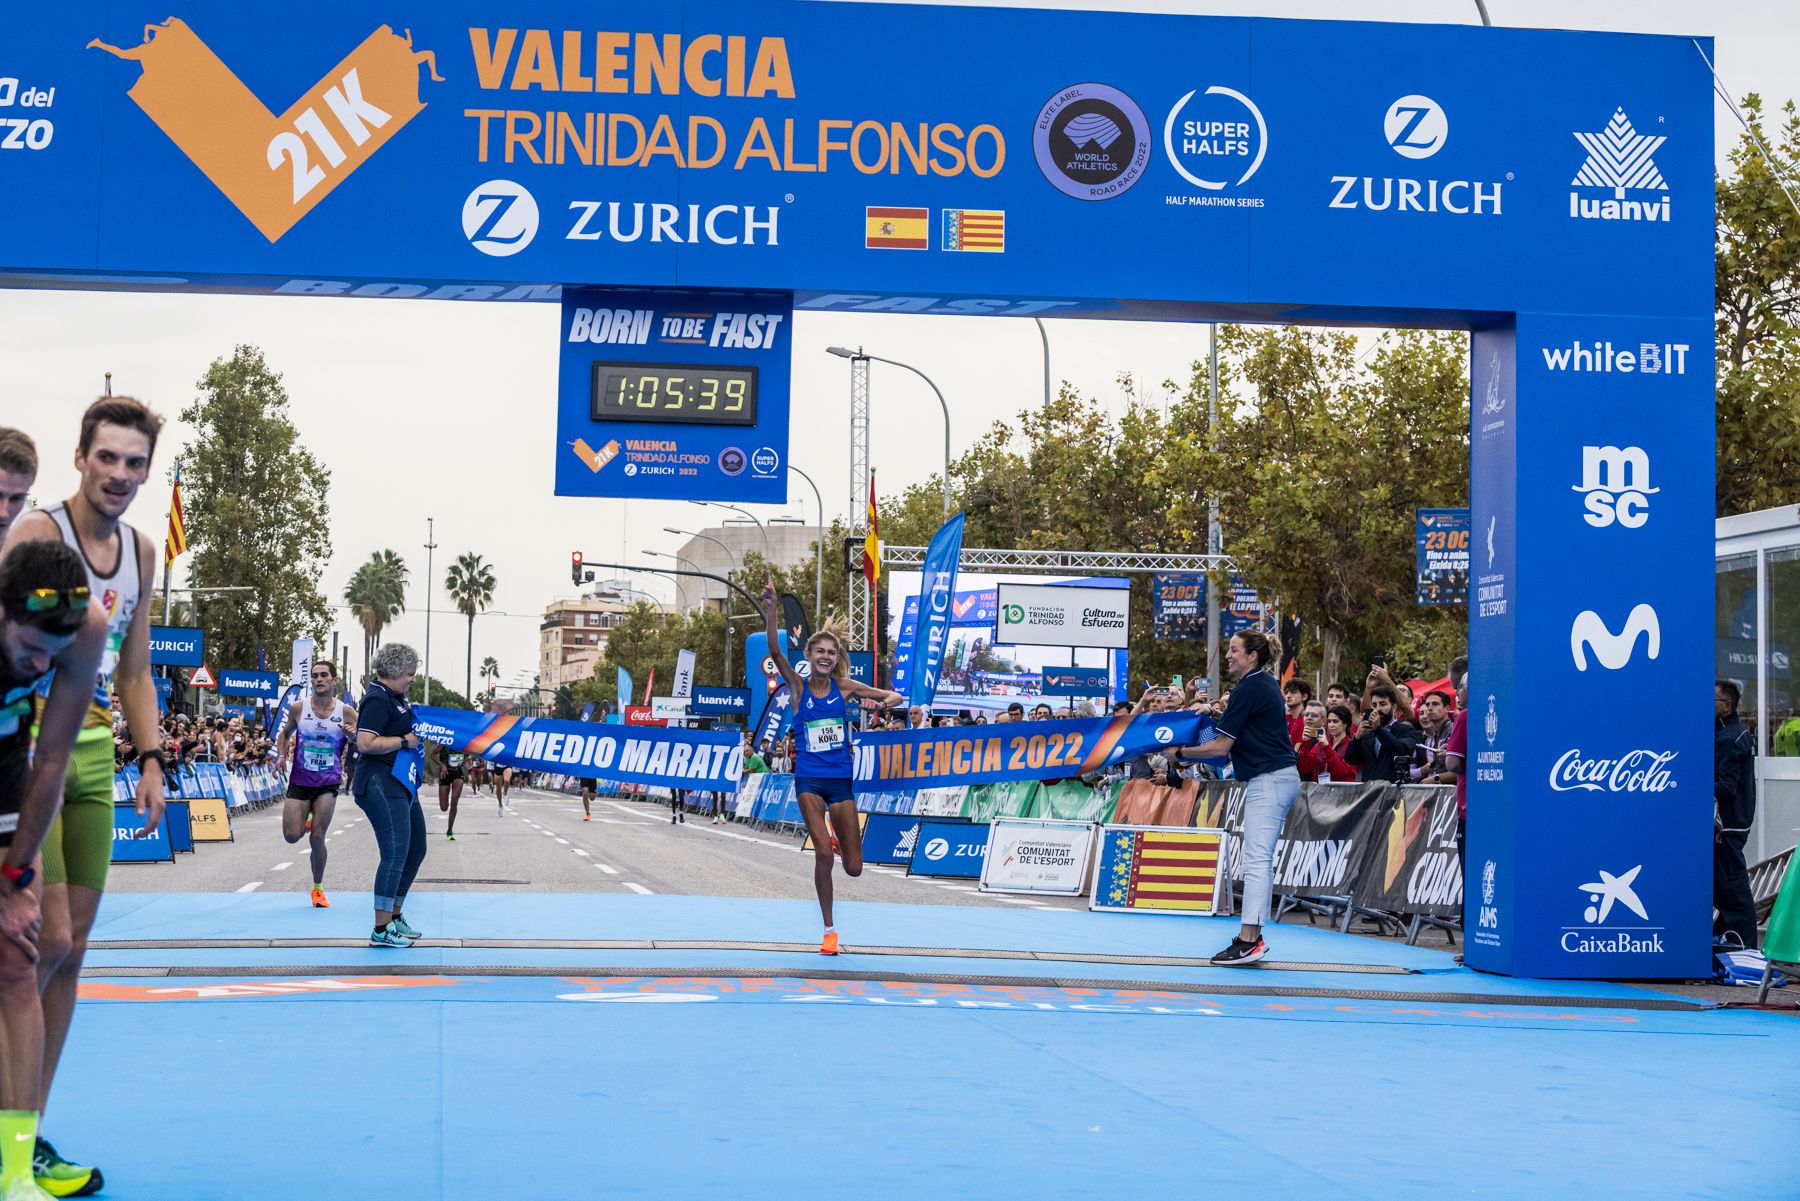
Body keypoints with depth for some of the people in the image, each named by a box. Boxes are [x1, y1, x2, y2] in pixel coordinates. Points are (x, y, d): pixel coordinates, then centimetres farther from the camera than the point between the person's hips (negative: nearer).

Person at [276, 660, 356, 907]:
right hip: (300, 781, 1)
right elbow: (285, 734, 16)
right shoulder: (298, 708, -1)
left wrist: (353, 736, -20)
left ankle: (318, 888, 11)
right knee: (292, 836, -6)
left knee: (317, 838, -6)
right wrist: (281, 756, -1)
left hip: (328, 782, -1)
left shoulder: (346, 712, -3)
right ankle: (307, 823, 31)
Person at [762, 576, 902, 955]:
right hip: (809, 779, -2)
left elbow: (896, 698, 5)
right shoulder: (798, 686, -1)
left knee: (853, 867, 1)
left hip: (840, 779, 2)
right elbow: (776, 653, -17)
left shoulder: (845, 687, 2)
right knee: (824, 854, -18)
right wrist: (771, 612, -30)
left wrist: (880, 702, -18)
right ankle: (829, 930, -2)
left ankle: (833, 836, 38)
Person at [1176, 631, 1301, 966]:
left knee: (1256, 859, -14)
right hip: (1282, 777, 11)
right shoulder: (1267, 684, 15)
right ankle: (1253, 936, 13)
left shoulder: (1248, 689, -14)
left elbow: (1222, 746, -14)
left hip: (1268, 781, -11)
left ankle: (1247, 941, -19)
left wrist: (1181, 752, -4)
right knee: (1261, 860, 11)